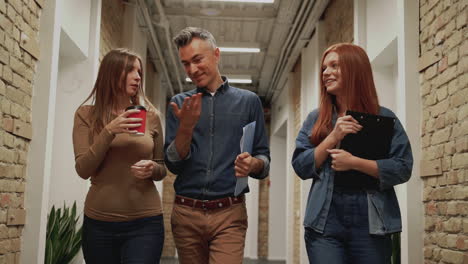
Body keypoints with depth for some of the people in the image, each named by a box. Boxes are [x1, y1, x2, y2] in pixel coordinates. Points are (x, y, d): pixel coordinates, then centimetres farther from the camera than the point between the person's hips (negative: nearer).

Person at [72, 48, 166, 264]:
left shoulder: (151, 116, 3)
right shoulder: (86, 114, 1)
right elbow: (83, 170, -7)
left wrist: (152, 169, -11)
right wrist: (109, 131, -18)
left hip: (145, 223, 0)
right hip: (99, 223, 0)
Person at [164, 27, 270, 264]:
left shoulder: (248, 101, 5)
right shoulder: (180, 103, 7)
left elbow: (264, 159, 5)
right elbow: (173, 164, 1)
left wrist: (253, 164, -18)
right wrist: (186, 127, -15)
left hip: (229, 213, -2)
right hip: (186, 213, 2)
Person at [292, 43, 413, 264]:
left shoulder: (384, 118, 3)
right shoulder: (315, 119, 9)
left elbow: (403, 168, -4)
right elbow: (301, 166, 2)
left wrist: (355, 162, -16)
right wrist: (333, 138, -11)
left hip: (370, 224, 0)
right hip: (324, 222, 1)